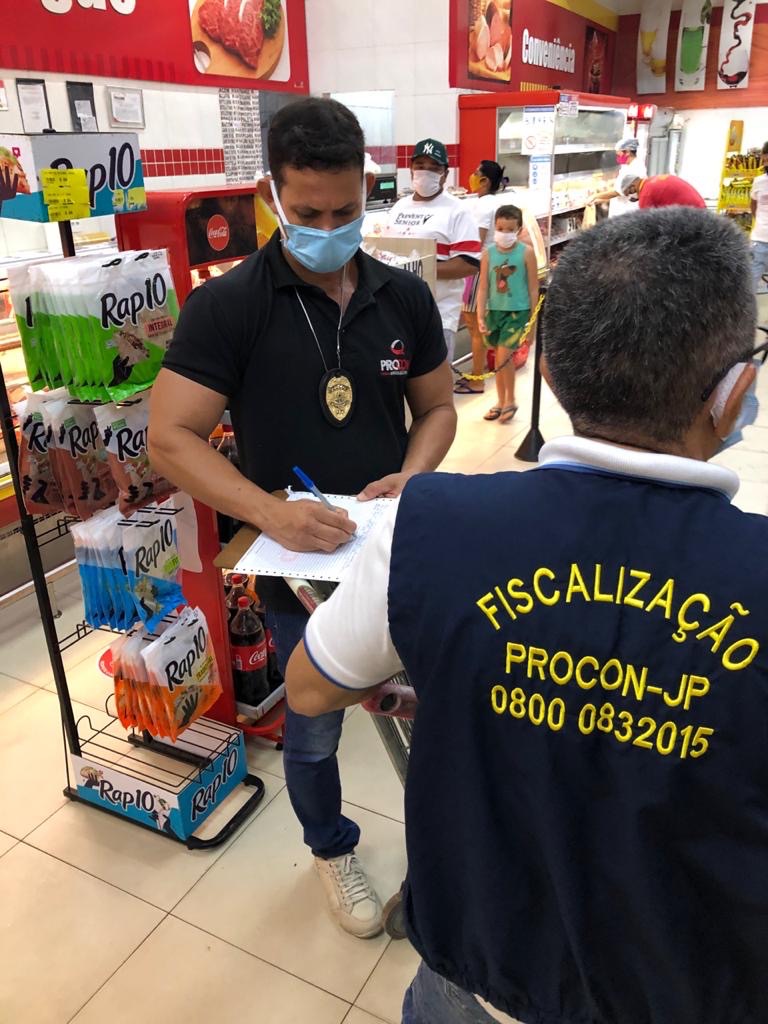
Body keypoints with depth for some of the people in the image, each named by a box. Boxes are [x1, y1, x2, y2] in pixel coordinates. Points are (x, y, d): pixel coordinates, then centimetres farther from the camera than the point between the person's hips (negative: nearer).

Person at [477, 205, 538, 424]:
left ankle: (510, 402, 8)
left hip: (518, 311, -3)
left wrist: (534, 319, -3)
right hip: (494, 311, 3)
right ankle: (501, 402, 27)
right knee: (499, 357, 12)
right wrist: (480, 316, -5)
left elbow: (533, 288, -2)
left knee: (503, 356, -11)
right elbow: (483, 288, 1)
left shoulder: (526, 252, -6)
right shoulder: (488, 253, -1)